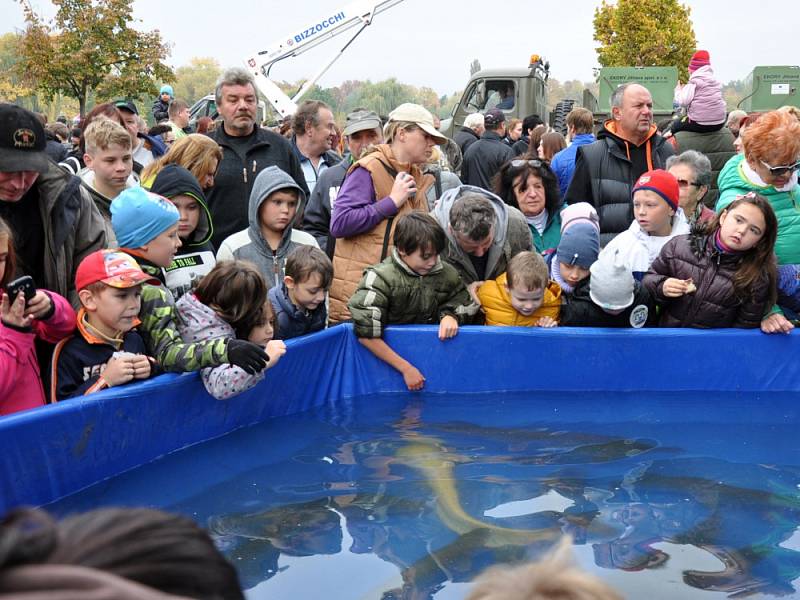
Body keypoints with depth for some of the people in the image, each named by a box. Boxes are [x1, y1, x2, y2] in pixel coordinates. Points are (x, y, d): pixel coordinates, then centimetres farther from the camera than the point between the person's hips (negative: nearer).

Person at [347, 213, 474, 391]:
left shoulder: (446, 273, 0)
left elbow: (461, 303, 18)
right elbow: (366, 335, -20)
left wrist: (451, 316, -8)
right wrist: (406, 368, -20)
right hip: (389, 351, -6)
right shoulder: (380, 279, -15)